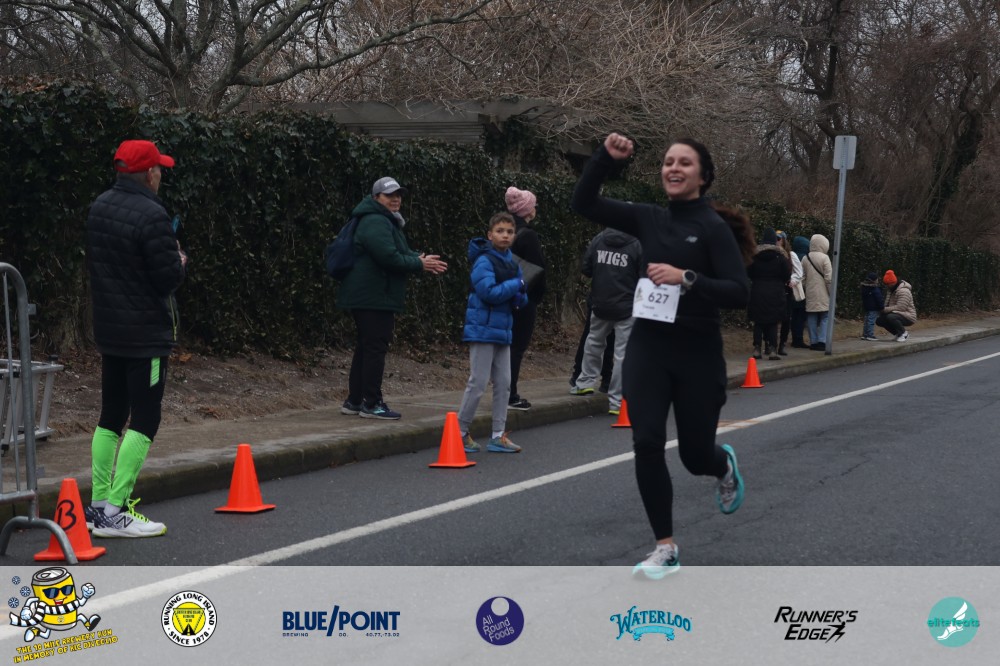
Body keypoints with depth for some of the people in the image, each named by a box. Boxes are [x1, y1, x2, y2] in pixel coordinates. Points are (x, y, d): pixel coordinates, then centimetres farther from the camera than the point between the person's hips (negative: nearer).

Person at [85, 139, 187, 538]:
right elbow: (169, 278, -19)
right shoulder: (151, 216, -20)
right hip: (146, 333, -8)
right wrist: (180, 261, 3)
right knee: (144, 419, -4)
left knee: (111, 416, 15)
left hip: (108, 329, 9)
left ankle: (98, 504, 17)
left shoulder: (99, 207, 8)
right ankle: (114, 512, -8)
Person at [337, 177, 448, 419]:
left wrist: (421, 259, 2)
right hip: (374, 297, -11)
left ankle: (354, 401, 20)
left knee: (366, 347, 14)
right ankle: (371, 404, -5)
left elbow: (402, 252, 22)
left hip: (370, 297, 11)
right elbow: (389, 257, -24)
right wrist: (420, 265, -15)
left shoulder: (386, 222, 21)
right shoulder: (375, 223, -15)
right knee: (375, 347, -8)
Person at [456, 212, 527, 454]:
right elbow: (490, 292, -24)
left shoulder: (512, 263, 10)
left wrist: (518, 295, -10)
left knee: (503, 384, 8)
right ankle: (460, 432, 7)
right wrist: (516, 285, -12)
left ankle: (498, 436, 14)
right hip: (483, 330, -8)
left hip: (502, 330, 8)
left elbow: (522, 299, 13)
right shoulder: (484, 261, -13)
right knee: (478, 383, -4)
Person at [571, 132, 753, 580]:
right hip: (647, 347, 3)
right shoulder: (648, 219, 6)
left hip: (698, 353, -3)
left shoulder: (714, 227, -8)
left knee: (696, 455, 7)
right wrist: (606, 157, -10)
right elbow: (583, 204, 2)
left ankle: (725, 466, 47)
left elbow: (740, 293, -16)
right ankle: (666, 550, 0)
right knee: (646, 444, -11)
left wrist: (687, 278, -26)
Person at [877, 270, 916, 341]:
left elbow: (900, 307, -28)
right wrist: (883, 308, -5)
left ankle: (903, 333, -12)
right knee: (879, 320, 1)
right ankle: (899, 333, 9)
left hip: (908, 317, -10)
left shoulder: (903, 291, -22)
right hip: (897, 314, 10)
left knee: (890, 317, -36)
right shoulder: (892, 290, 11)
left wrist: (885, 309, -24)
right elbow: (888, 302, 17)